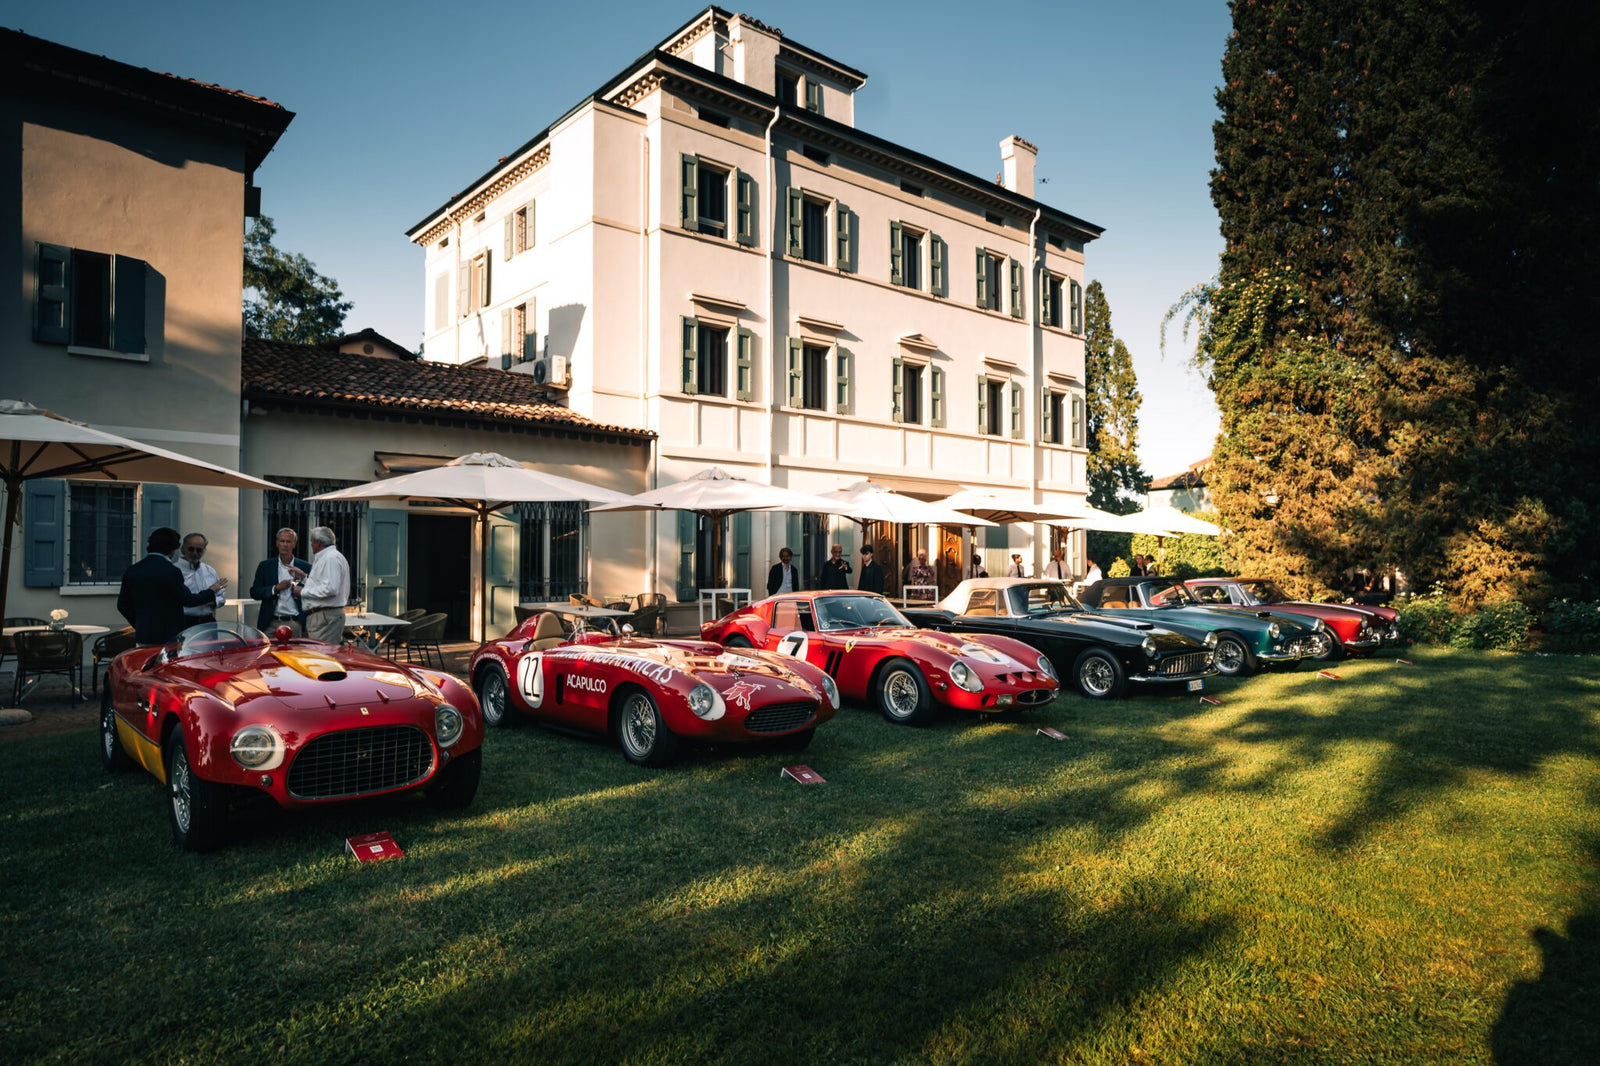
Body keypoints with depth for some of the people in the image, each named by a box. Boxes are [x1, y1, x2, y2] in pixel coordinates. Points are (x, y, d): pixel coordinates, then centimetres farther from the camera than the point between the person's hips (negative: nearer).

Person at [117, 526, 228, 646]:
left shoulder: (131, 571, 6)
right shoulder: (171, 571, -14)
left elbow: (123, 605, 12)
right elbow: (187, 600, -11)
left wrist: (139, 625, 22)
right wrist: (211, 592, 4)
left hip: (143, 636, 6)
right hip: (170, 635, -6)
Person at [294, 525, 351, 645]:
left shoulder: (331, 558, -12)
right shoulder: (324, 558, 22)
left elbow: (330, 589, -23)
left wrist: (303, 592, -13)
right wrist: (303, 576, 20)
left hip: (326, 616, -10)